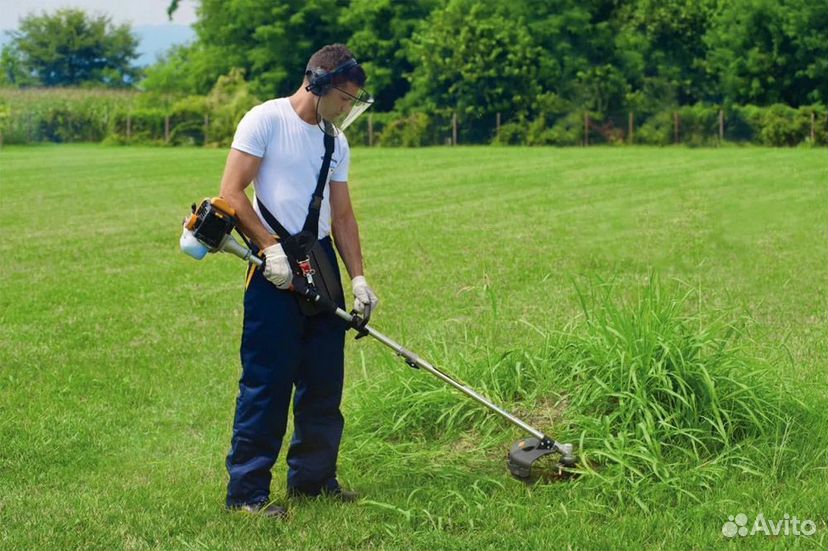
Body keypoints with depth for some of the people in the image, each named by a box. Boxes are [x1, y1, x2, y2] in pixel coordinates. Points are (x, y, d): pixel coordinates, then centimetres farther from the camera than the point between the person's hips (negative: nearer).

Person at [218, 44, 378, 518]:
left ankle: (313, 476, 23)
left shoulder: (336, 143, 15)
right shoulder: (266, 120, -6)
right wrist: (270, 247, -16)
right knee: (268, 381, -8)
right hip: (276, 266, -7)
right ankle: (246, 491, -1)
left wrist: (359, 277, 7)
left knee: (325, 380, 10)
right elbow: (232, 191, -10)